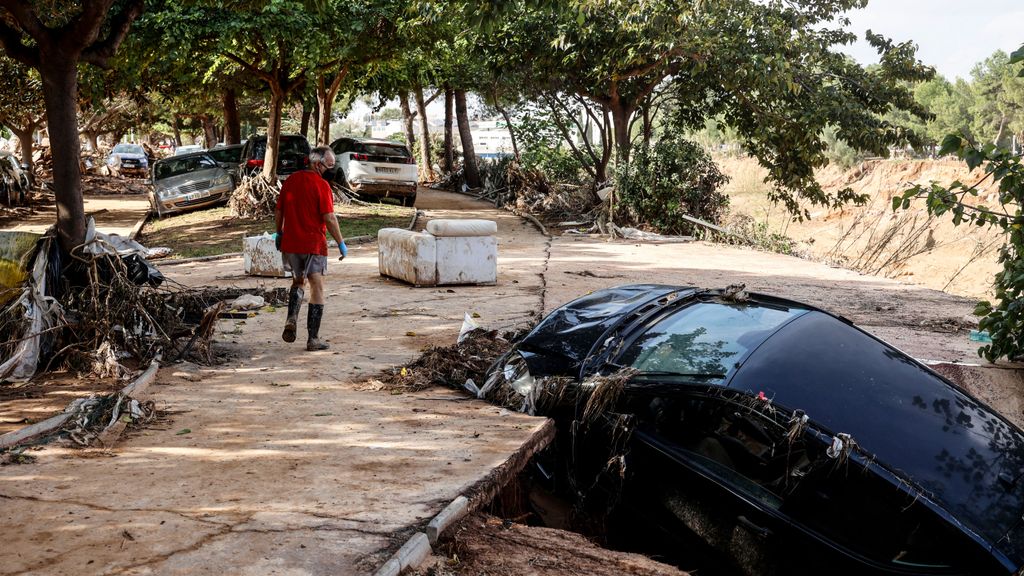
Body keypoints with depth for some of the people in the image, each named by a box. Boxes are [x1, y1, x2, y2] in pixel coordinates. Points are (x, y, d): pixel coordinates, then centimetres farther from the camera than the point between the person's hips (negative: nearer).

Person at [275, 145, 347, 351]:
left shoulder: (290, 181, 6)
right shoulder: (321, 185, -12)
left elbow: (278, 213, 11)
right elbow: (329, 218, -15)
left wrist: (280, 235, 24)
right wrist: (341, 243, -7)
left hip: (290, 243, 5)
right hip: (314, 244, -5)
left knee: (298, 281, 25)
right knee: (317, 288, 2)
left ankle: (292, 318, 1)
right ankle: (313, 339, 0)